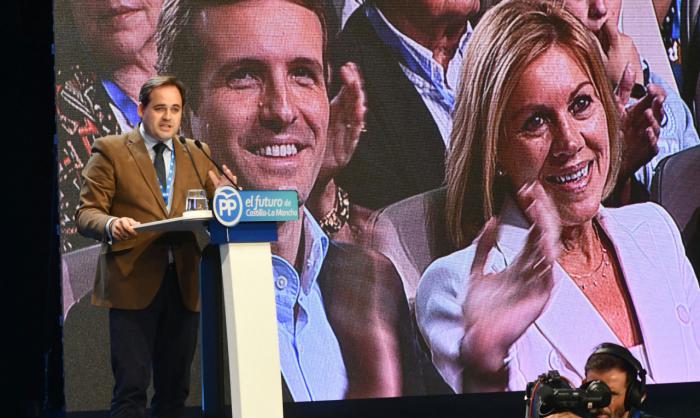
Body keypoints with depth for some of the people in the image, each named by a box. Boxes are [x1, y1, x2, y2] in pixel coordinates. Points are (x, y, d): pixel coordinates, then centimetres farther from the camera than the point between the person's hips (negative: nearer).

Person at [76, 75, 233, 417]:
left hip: (183, 283, 4)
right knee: (132, 388, -10)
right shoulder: (110, 151, 4)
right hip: (134, 283, -4)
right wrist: (111, 225, -24)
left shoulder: (196, 157, 16)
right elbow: (86, 213, -1)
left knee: (175, 388, 7)